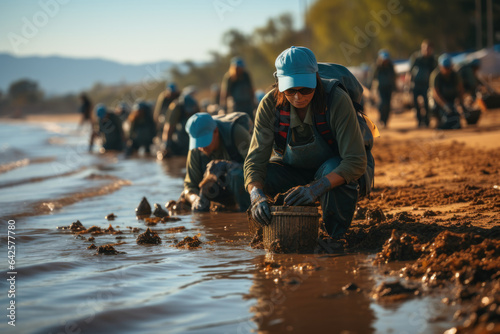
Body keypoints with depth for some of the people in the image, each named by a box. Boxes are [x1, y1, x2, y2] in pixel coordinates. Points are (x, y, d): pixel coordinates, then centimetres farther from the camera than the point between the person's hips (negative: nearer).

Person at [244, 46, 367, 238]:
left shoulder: (337, 100, -30)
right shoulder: (270, 105, -21)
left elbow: (356, 161, -32)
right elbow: (255, 160, -22)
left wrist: (316, 188, -47)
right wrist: (256, 194, -44)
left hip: (332, 170, -3)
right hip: (293, 170, 3)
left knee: (332, 169, -37)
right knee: (258, 177, -25)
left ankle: (337, 237, -14)